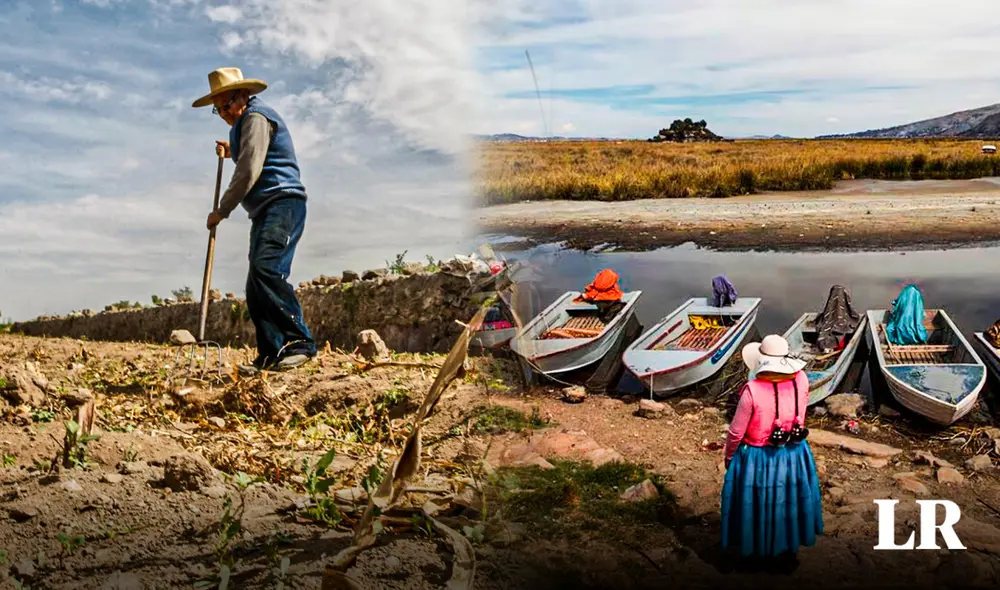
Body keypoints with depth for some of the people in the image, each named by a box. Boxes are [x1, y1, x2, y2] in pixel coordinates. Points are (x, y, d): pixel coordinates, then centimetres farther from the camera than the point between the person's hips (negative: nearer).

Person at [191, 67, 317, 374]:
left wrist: (222, 210, -8)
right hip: (265, 210, 11)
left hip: (282, 202, -10)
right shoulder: (245, 122, 27)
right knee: (256, 287, 1)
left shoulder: (255, 117, -5)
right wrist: (232, 151, 32)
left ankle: (300, 341, -27)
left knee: (267, 269, -26)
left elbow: (249, 171, -14)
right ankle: (270, 354, -1)